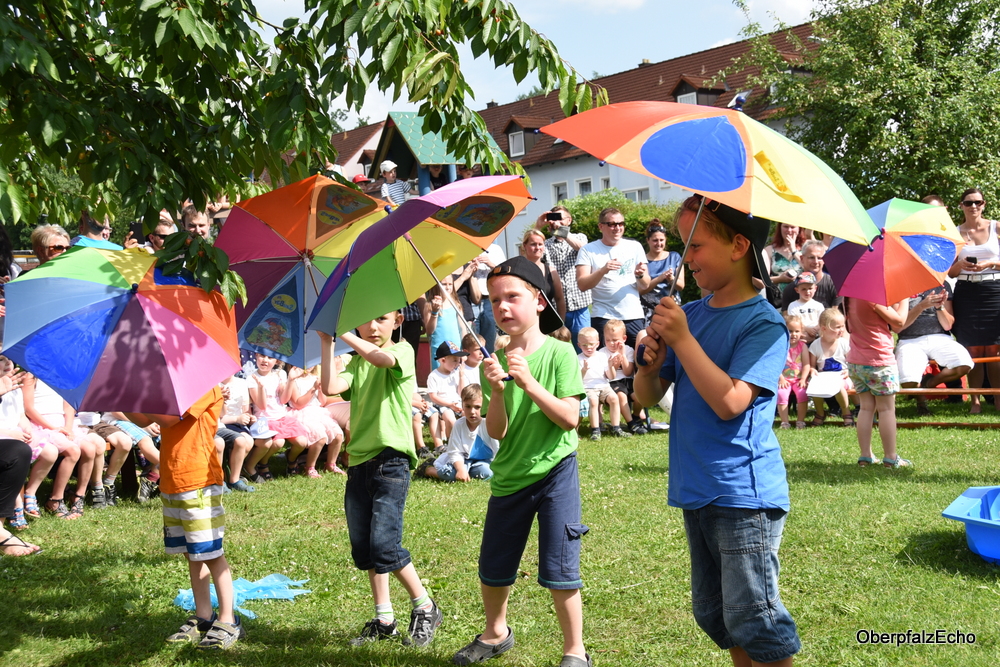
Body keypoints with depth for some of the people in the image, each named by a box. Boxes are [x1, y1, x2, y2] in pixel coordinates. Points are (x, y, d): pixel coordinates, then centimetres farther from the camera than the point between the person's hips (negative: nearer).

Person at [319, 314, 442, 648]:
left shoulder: (402, 351, -1)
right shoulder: (357, 362, 14)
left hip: (391, 460, -6)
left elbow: (382, 358, -26)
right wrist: (327, 343, -7)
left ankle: (425, 608, 9)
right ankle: (384, 620, 21)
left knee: (384, 546, -11)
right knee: (363, 550, 9)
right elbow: (331, 387, -5)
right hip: (359, 460, 7)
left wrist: (342, 332, -21)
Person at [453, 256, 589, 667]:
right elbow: (496, 432, -7)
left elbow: (570, 418, -17)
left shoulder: (559, 353, -10)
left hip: (555, 469, -4)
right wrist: (497, 390, -24)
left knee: (558, 571, -4)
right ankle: (495, 634, 40)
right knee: (492, 570, 15)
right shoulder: (495, 363, -2)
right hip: (509, 476, 4)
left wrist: (529, 383, -25)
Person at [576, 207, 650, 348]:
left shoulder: (635, 247, 6)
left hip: (634, 317, 2)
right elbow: (582, 284, -9)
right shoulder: (588, 250, 1)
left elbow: (645, 286, 4)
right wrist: (603, 270, -23)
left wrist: (640, 275, -17)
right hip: (603, 318, -2)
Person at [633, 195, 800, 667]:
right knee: (713, 613, 17)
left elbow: (730, 401, -23)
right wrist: (651, 364, -10)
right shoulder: (689, 314, 8)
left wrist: (682, 340, -20)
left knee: (751, 617, -3)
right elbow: (648, 397, 11)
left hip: (744, 494, -7)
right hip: (696, 491, 8)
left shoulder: (763, 323, -12)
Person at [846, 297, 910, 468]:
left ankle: (865, 456, 11)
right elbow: (899, 322, -12)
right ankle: (890, 457, 6)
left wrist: (895, 300, 9)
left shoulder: (850, 298, 5)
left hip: (855, 362, 7)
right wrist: (904, 299, 0)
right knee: (887, 408, 2)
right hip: (879, 361, -7)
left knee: (866, 407, 11)